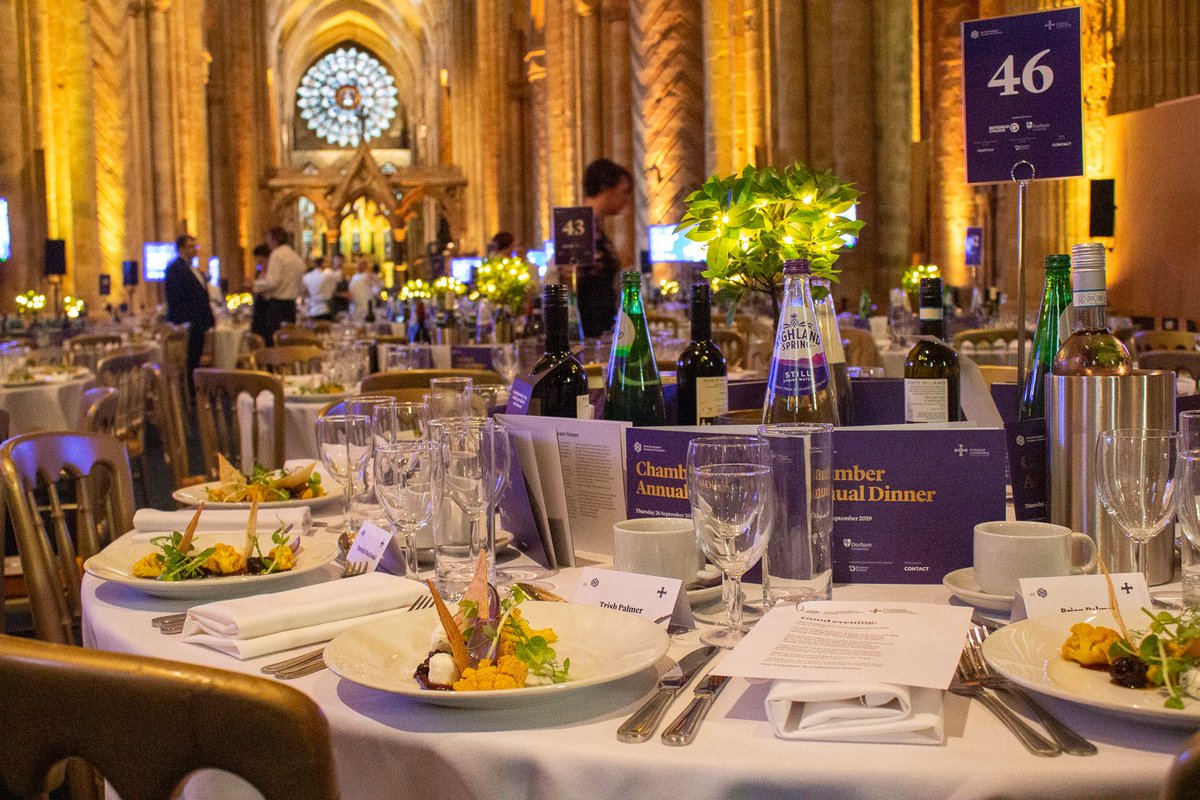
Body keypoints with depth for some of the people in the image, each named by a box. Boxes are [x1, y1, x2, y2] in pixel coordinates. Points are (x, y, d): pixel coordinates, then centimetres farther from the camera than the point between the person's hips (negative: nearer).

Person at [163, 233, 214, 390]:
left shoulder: (193, 269, 20)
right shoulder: (175, 269, -9)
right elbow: (174, 299, -16)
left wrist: (209, 319, 16)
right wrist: (182, 324, -21)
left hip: (197, 326, 9)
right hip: (186, 325, -9)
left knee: (194, 363, 10)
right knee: (186, 365, -7)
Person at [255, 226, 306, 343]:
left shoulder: (277, 254, -8)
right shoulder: (297, 257, 15)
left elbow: (272, 282, -17)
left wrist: (258, 285, 1)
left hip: (277, 304, -8)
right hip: (292, 304, 8)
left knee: (273, 340, -9)